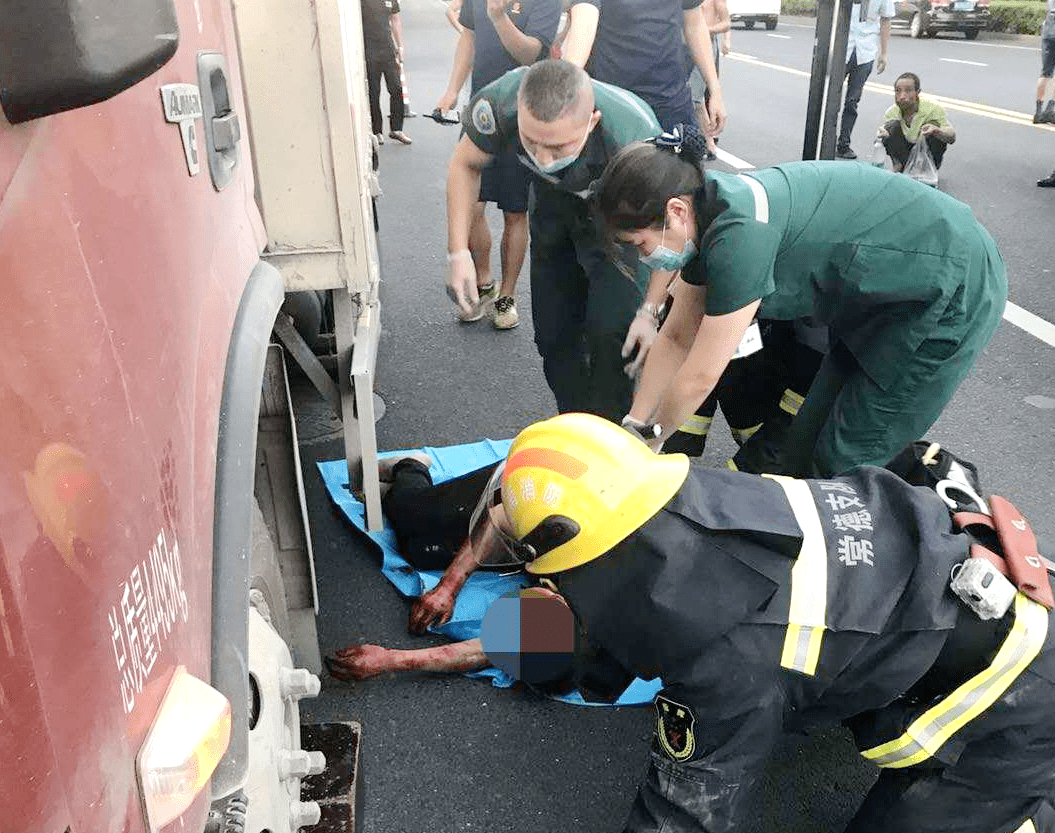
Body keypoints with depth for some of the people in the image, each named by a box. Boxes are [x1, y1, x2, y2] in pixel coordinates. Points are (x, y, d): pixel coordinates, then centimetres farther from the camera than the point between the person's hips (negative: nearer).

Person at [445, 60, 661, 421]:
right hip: (554, 204, 4)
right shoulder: (501, 102, -35)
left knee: (610, 332, -18)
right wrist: (458, 252, -18)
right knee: (553, 331, 7)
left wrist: (651, 311, -29)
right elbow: (465, 165, -12)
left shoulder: (635, 138, -43)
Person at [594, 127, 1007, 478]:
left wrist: (647, 440, -5)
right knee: (807, 443, 10)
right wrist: (632, 427, 7)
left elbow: (699, 377, -23)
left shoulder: (740, 233, -32)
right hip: (886, 292, 9)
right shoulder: (707, 215, -4)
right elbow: (676, 338, 5)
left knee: (843, 463, -3)